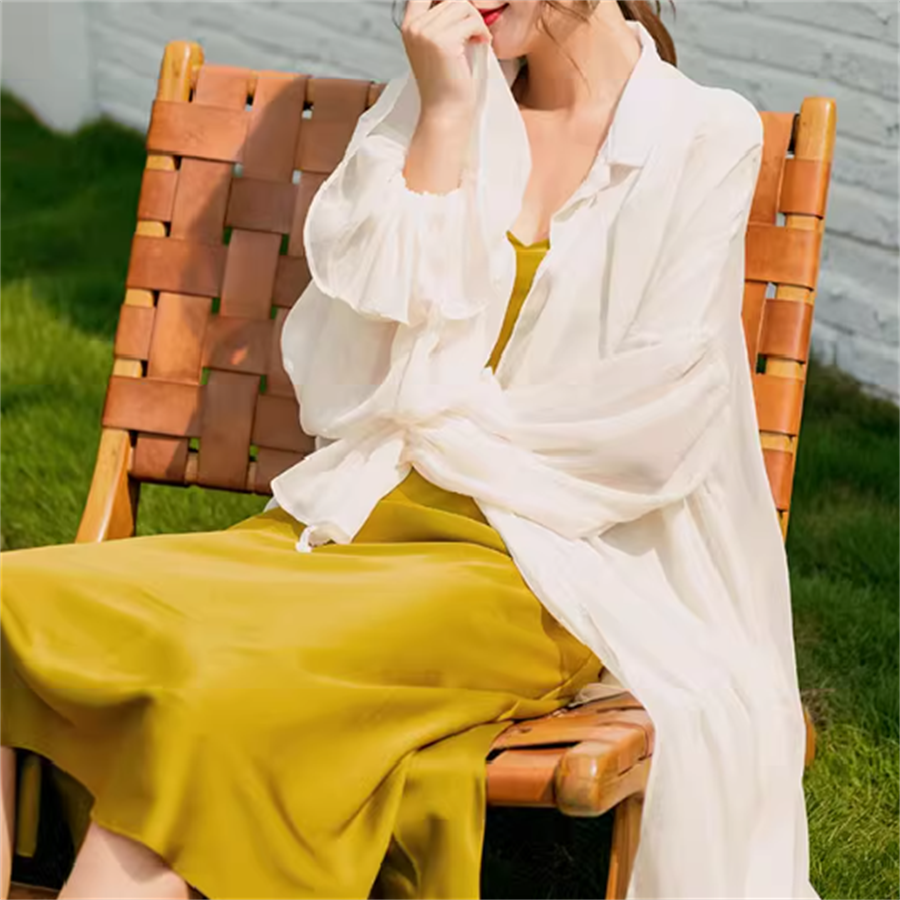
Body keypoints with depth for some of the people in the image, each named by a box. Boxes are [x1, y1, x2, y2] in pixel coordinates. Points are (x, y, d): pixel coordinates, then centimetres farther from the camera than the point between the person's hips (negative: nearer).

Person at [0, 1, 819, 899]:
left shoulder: (707, 138, 2)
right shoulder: (430, 103, 14)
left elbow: (658, 424, -6)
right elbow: (367, 367, 1)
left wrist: (441, 432, 1)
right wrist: (443, 116, -3)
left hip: (547, 559, -4)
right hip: (364, 519, 5)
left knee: (214, 688, -33)